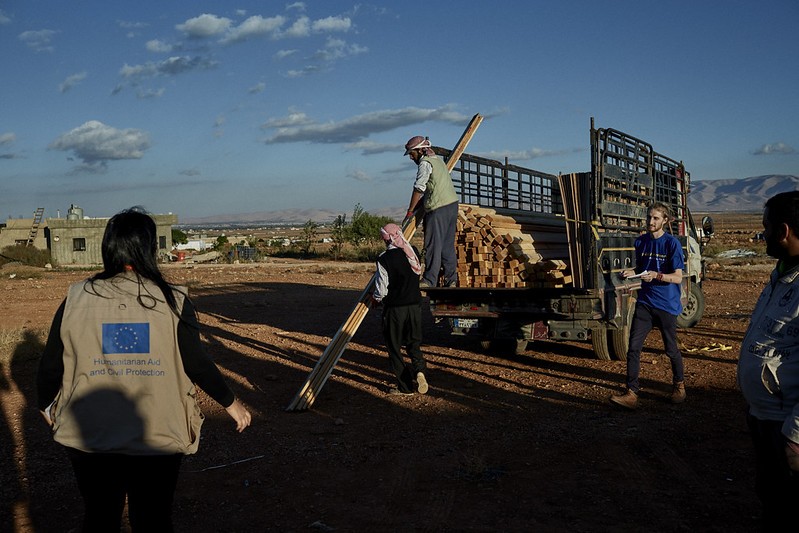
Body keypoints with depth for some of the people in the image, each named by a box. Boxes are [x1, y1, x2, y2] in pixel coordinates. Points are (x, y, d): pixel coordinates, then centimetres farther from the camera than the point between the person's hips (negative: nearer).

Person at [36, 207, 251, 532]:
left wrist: (46, 405, 23)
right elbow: (197, 365, -7)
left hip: (89, 439, 2)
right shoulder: (173, 302, -10)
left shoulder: (75, 299, -4)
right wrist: (230, 402, 8)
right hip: (159, 440, -1)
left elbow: (50, 365, 3)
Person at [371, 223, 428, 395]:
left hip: (394, 308, -5)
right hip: (415, 304, 5)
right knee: (414, 342, 18)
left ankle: (405, 386, 11)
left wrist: (376, 298, 7)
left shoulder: (384, 258, -15)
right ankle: (419, 369, -8)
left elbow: (381, 289, -12)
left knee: (394, 346, 8)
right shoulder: (412, 252, 2)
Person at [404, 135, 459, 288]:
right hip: (452, 203, 9)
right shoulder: (437, 159, 20)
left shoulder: (425, 163, -7)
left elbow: (418, 189, -9)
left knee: (433, 245, -5)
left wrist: (410, 211, -4)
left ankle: (429, 281, -3)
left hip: (438, 208, -9)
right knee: (448, 245, 12)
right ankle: (451, 280, 14)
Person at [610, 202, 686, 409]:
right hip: (645, 302, 4)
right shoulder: (641, 241, 6)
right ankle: (631, 394, -5)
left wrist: (657, 275, -29)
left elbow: (677, 277, -13)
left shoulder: (672, 243, -10)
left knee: (671, 349, 11)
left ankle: (679, 385, 36)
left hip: (666, 304, -4)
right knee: (633, 347, -6)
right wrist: (631, 272, -3)